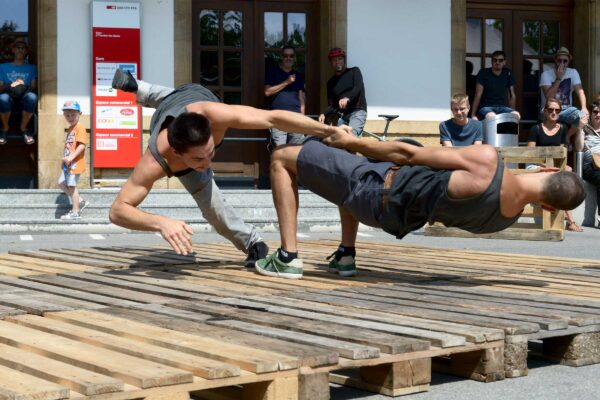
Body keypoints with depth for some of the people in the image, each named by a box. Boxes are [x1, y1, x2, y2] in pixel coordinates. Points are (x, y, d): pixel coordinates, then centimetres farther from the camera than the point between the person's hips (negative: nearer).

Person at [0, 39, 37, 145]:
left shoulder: (32, 68, 19)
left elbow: (34, 87, 7)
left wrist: (24, 87, -17)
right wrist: (10, 86, -15)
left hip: (24, 100, 0)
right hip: (9, 100, 0)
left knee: (32, 97, -37)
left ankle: (23, 128, -12)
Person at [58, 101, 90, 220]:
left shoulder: (80, 128, -13)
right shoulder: (70, 129, 16)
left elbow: (82, 145, -22)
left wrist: (71, 157, -27)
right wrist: (65, 158, 14)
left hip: (75, 163, -10)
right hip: (68, 164, 10)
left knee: (71, 186, -5)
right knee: (61, 183, 13)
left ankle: (75, 212, 3)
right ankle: (80, 202, 19)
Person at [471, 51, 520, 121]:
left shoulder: (508, 74, 5)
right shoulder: (484, 73, -6)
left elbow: (512, 95, 10)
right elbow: (478, 95, -10)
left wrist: (512, 113, 8)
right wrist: (473, 115, -14)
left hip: (501, 107, 4)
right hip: (485, 107, -4)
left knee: (516, 115, -26)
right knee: (492, 117, -38)